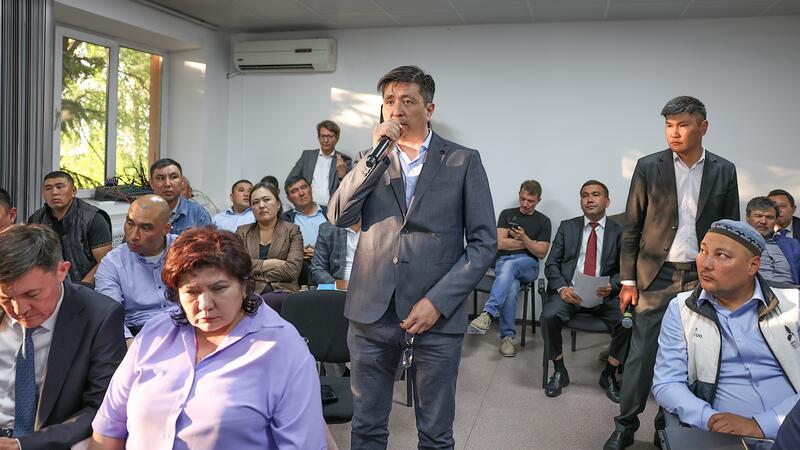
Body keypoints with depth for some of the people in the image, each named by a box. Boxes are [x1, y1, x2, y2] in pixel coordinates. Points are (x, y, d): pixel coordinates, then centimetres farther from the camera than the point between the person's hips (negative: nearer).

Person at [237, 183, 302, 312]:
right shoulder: (242, 232, 19)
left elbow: (293, 269, -3)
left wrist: (256, 271, 0)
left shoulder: (292, 231, 11)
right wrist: (268, 263, -4)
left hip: (282, 291, -1)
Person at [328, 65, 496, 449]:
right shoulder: (372, 162, 10)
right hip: (371, 313, 3)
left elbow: (484, 242, -3)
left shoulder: (463, 162, 1)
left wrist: (438, 302, -12)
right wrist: (376, 154, -11)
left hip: (436, 316, -2)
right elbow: (338, 217, -4)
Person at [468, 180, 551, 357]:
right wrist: (531, 244, 2)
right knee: (512, 287, -36)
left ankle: (488, 314, -50)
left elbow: (541, 253, 5)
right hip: (504, 261, 1)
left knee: (510, 265, -39)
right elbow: (501, 243, 3)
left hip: (528, 265, -1)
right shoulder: (507, 214, 14)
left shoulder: (543, 221, 12)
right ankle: (507, 336, -30)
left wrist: (525, 239, -13)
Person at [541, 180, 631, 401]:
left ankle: (609, 374, 0)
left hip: (604, 295, 0)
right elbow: (551, 264, 6)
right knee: (549, 315, -29)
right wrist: (562, 287, -13)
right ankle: (559, 372, -5)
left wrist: (612, 286, -17)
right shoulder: (567, 227, 11)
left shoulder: (619, 232, 9)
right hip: (570, 292, 0)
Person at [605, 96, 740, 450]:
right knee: (642, 354, -1)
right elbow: (631, 228, 1)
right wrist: (628, 281, -2)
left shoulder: (724, 171, 4)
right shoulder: (648, 167, -1)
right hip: (656, 276, -2)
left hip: (702, 278, 2)